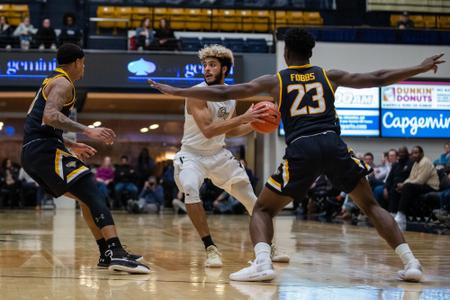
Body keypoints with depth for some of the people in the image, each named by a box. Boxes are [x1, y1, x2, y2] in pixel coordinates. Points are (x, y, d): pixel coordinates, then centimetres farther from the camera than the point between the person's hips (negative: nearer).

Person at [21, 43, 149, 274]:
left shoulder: (50, 82, 26)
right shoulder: (62, 83, -4)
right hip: (46, 150, -10)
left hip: (32, 152, 10)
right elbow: (50, 116, -22)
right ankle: (116, 253, -33)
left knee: (86, 197, 16)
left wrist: (71, 146, 34)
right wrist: (88, 131, -26)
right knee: (92, 194, -18)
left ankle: (107, 254, 13)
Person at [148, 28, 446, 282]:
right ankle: (410, 262, 5)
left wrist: (176, 91, 19)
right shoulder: (329, 75, 19)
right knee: (371, 205, 17)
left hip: (301, 150, -2)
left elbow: (222, 93, 12)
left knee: (263, 209, 13)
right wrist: (422, 67, 31)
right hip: (333, 145, 2)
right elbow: (377, 79, 20)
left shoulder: (274, 81, 16)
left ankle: (263, 263, -13)